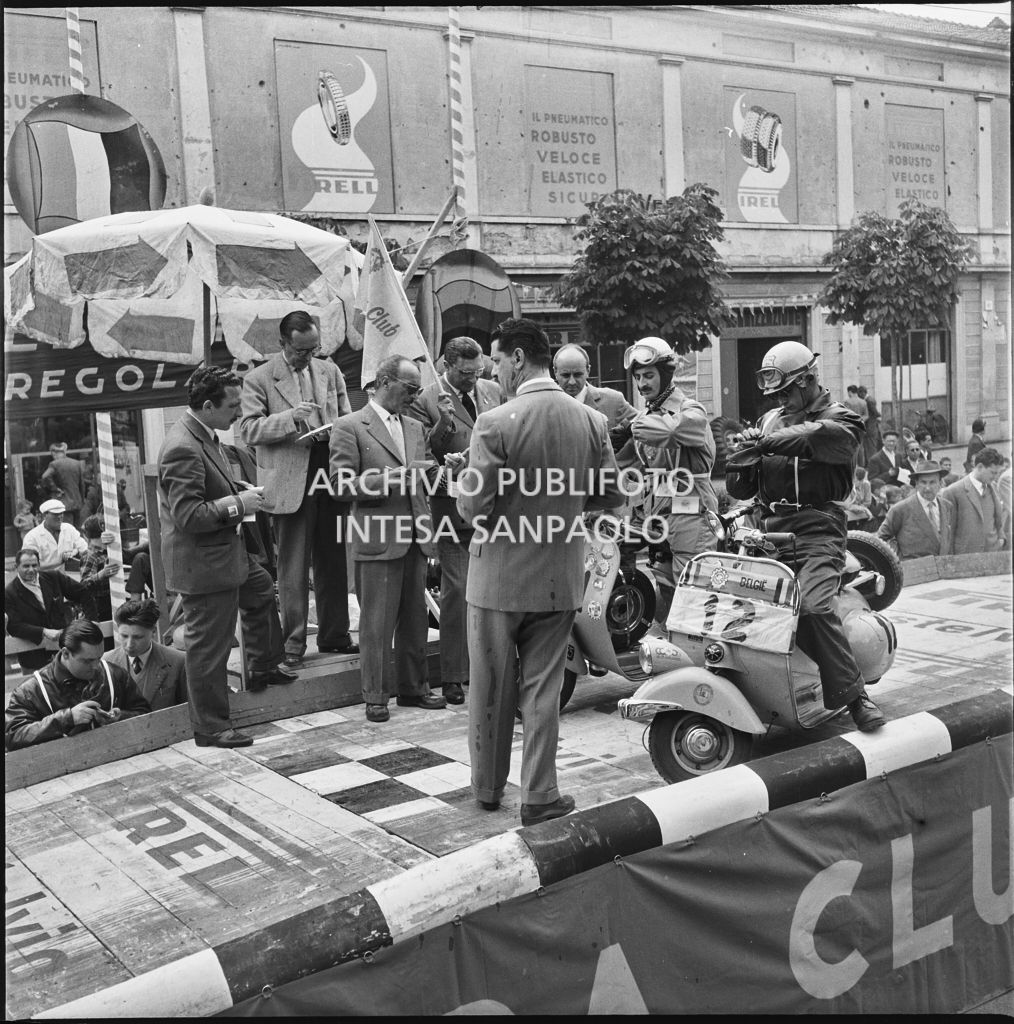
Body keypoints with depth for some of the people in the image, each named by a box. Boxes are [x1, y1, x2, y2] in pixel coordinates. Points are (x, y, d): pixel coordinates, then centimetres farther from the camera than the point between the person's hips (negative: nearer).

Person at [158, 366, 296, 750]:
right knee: (208, 646, 0)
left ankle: (263, 668, 48)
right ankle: (210, 728, 13)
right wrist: (237, 504, -22)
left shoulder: (204, 435, 6)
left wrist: (238, 492, 7)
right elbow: (188, 516, -29)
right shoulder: (183, 448, -27)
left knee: (262, 589, 30)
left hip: (227, 553, 11)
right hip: (202, 564, -11)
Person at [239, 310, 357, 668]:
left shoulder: (330, 371, 12)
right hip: (290, 483, -4)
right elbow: (249, 429, -9)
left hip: (331, 477, 5)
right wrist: (290, 417, -21)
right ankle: (293, 643, 10)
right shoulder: (259, 379, -2)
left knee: (333, 563, 11)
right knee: (293, 568, 1)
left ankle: (334, 636, 23)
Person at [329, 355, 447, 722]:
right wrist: (393, 477, -19)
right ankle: (375, 696, 11)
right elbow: (341, 486, -11)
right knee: (377, 623, 0)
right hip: (376, 540, -6)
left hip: (413, 539, 6)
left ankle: (413, 687, 24)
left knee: (414, 619, 12)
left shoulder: (416, 427, 16)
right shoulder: (349, 427, -4)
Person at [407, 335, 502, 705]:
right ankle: (453, 677, 5)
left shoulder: (493, 391, 10)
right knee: (456, 590, -4)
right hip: (454, 506, -5)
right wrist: (442, 426, -25)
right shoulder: (424, 400, -6)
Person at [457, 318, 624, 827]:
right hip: (560, 576, 3)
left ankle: (487, 786, 30)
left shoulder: (495, 423, -18)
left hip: (499, 573, -3)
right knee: (543, 688, 13)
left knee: (491, 688, 14)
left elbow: (474, 508, -18)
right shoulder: (591, 421, -3)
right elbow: (611, 494, 4)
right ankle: (538, 795, 17)